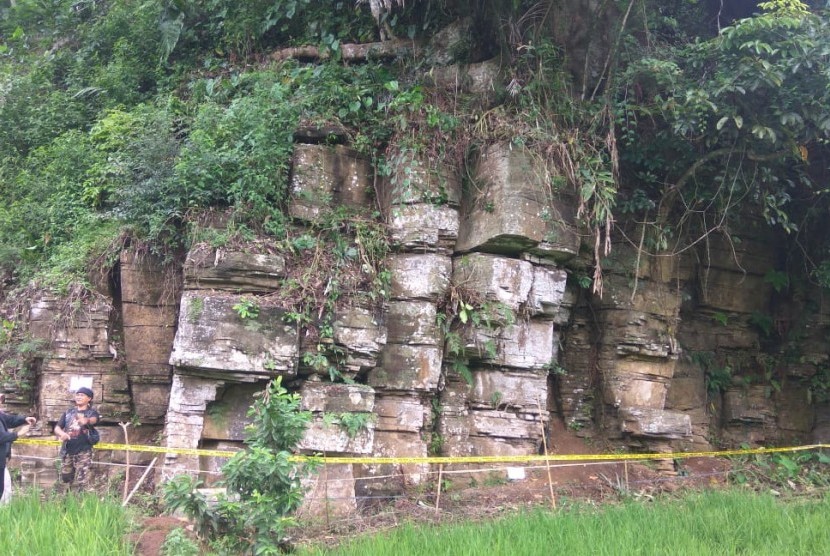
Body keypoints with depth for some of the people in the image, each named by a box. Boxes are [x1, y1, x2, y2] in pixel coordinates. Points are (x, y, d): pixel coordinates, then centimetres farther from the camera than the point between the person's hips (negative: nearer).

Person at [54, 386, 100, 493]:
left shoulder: (92, 412, 1)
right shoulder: (69, 412, 14)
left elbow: (93, 420, -23)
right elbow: (57, 427, 8)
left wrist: (86, 421, -48)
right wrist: (61, 433, -17)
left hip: (83, 452, -4)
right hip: (67, 451, 4)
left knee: (81, 482, -12)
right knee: (64, 480, 10)